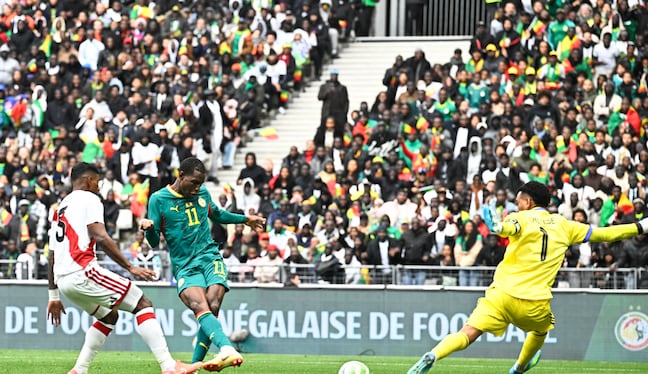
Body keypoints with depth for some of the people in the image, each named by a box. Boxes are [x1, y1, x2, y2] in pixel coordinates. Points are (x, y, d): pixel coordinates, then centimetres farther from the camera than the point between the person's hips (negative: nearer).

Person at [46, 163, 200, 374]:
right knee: (143, 304, -6)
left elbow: (52, 257, 27)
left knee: (109, 316, 28)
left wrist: (54, 296, 30)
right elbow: (100, 238, -14)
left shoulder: (60, 208, 27)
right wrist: (130, 267, -14)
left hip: (62, 279, 9)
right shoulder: (89, 200, 2)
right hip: (82, 271, -9)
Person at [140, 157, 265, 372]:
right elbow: (154, 242, 1)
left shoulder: (203, 193, 12)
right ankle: (227, 350, -53)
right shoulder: (159, 199, 1)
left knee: (212, 308, -19)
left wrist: (245, 220, 36)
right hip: (185, 266, -3)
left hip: (211, 258, 3)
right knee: (201, 309, -29)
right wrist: (149, 228, -20)